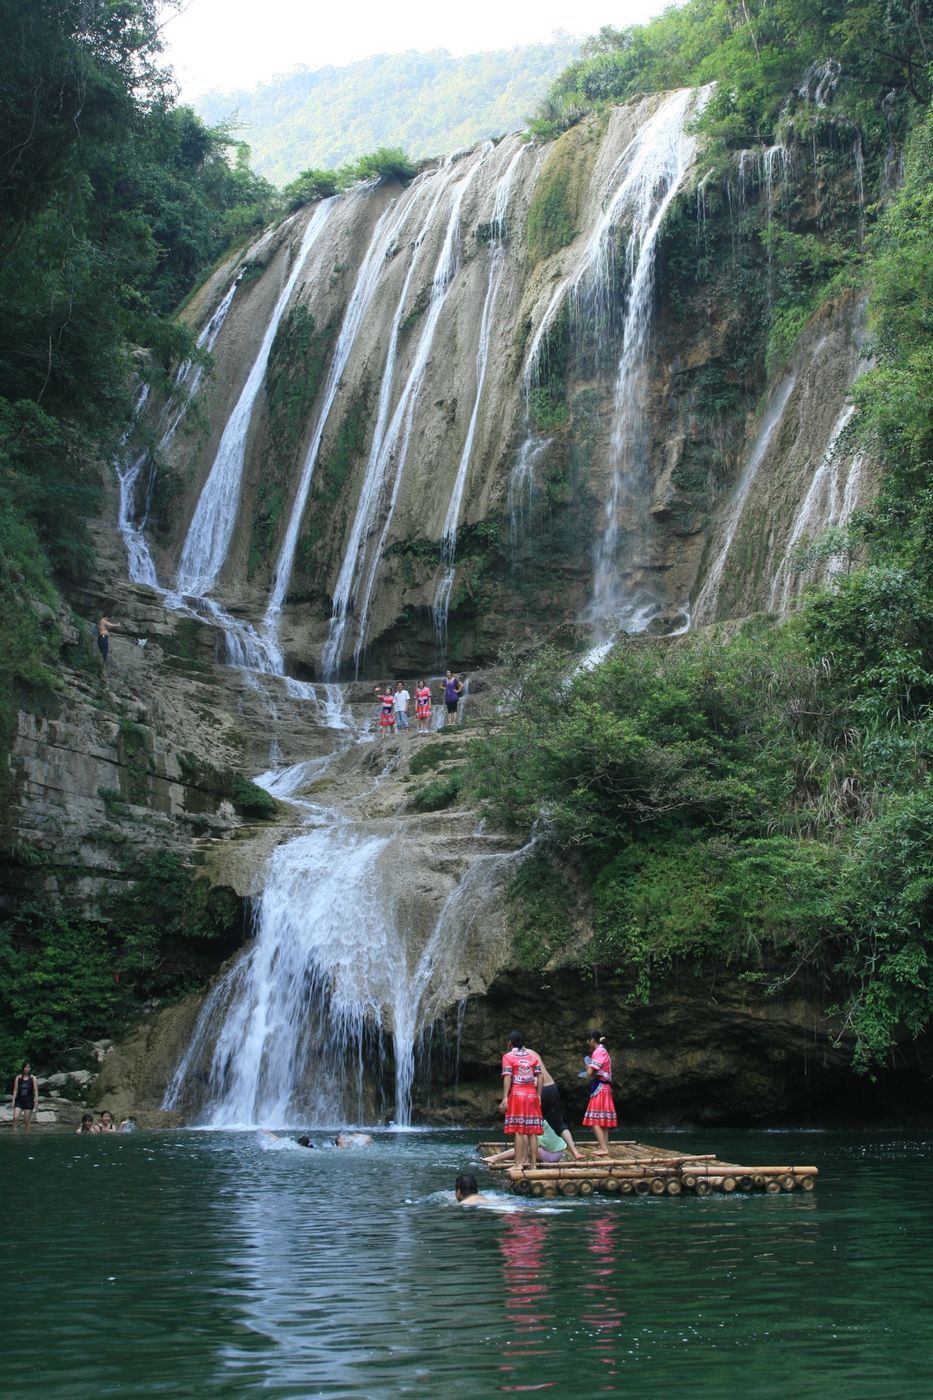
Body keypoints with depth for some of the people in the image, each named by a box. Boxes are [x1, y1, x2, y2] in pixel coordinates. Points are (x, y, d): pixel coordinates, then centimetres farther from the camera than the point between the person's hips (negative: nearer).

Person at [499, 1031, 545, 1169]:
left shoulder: (508, 1057, 0)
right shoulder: (533, 1057, 12)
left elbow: (507, 1078, -9)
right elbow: (539, 1077, 5)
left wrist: (505, 1098, -12)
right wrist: (538, 1095, 9)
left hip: (516, 1095, -4)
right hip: (531, 1095, 4)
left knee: (519, 1131, -5)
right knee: (532, 1131, 5)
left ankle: (519, 1163, -8)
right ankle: (533, 1163, 6)